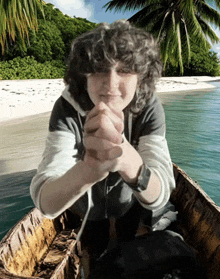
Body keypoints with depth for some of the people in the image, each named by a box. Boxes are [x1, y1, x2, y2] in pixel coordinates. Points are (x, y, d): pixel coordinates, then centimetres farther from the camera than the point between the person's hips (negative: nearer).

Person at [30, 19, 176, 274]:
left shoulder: (149, 108, -31)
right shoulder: (67, 109, -33)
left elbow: (160, 195, -40)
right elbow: (45, 203, -42)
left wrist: (130, 161, -64)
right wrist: (87, 170, -66)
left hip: (130, 205, 1)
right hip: (85, 209, 0)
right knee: (95, 256, 29)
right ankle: (96, 262, 66)